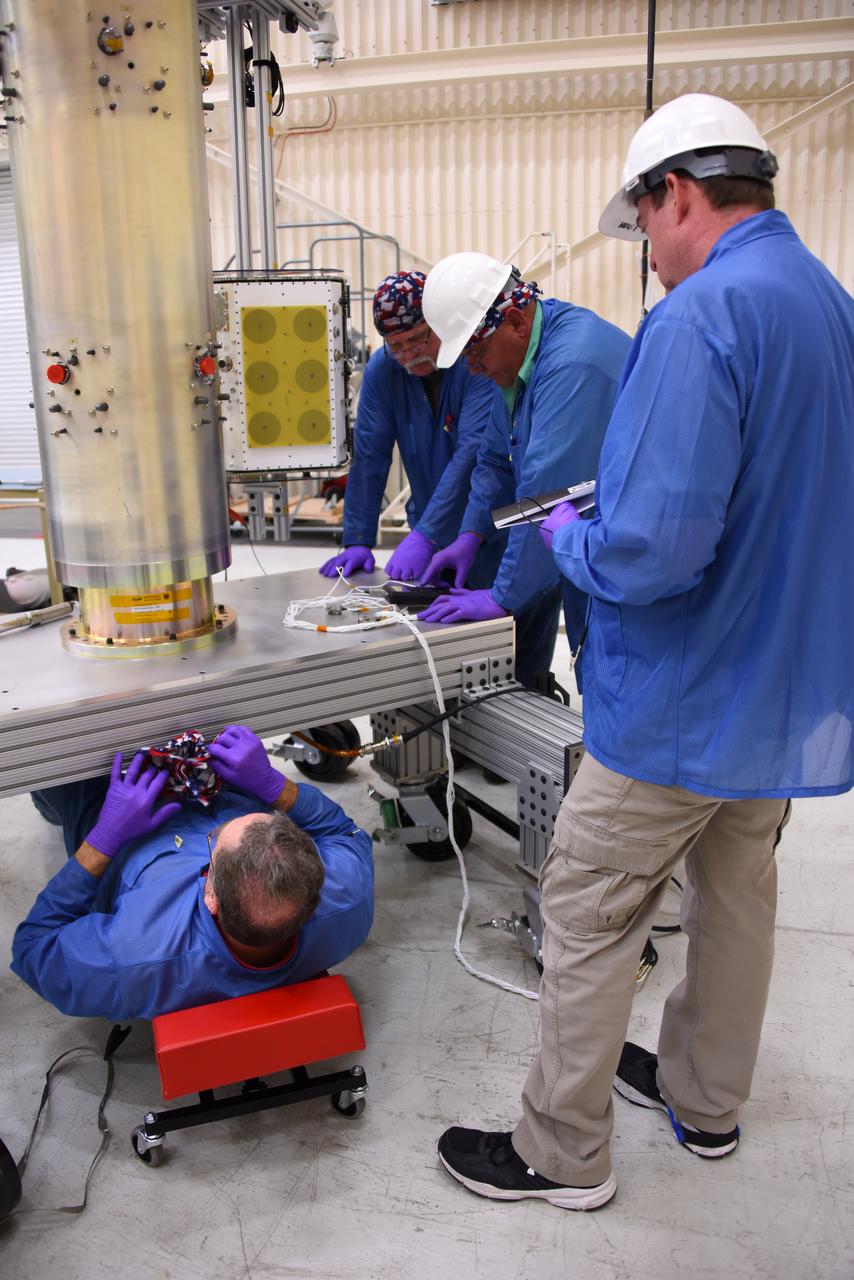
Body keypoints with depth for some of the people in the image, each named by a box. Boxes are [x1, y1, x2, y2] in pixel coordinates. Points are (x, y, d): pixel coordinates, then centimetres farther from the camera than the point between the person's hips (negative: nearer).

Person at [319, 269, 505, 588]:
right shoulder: (382, 369, -4)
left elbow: (473, 451, -28)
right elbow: (369, 455, -5)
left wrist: (424, 536, -34)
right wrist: (357, 541, -12)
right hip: (430, 531, 4)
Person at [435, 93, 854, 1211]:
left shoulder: (700, 317, -24)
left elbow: (650, 552, -32)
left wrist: (568, 537, -11)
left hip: (682, 708, -9)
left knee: (588, 918, 7)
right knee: (738, 894, 22)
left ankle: (563, 1154, 25)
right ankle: (706, 1099, 44)